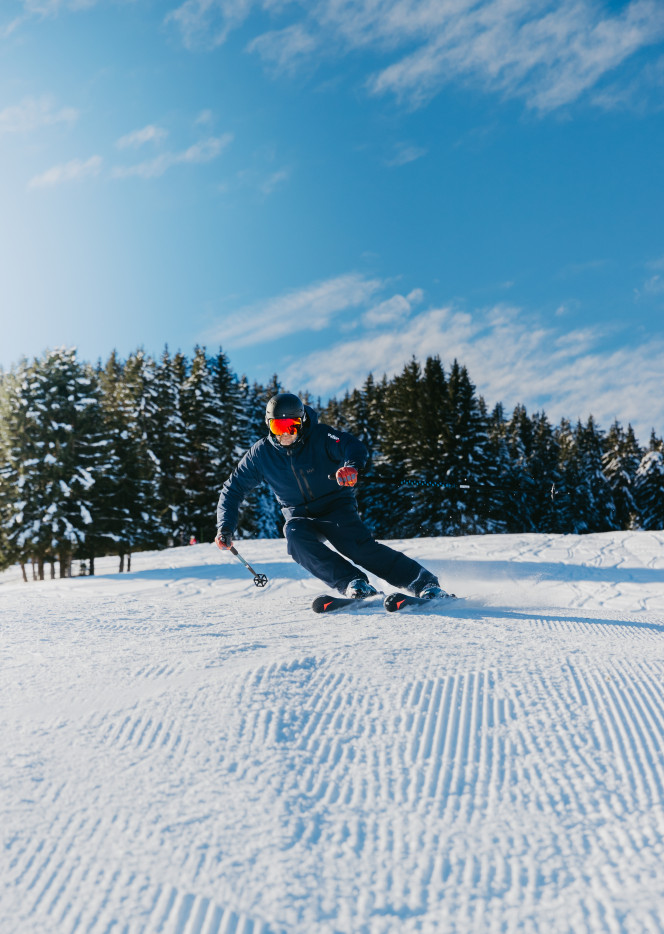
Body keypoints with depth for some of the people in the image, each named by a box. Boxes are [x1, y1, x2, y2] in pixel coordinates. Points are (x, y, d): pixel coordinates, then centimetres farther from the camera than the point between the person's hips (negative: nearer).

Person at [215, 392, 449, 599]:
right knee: (295, 537, -32)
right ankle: (351, 582, -30)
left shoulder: (320, 436, -15)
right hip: (300, 517, 3)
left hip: (337, 507, -3)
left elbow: (355, 447, -32)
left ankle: (424, 582, -21)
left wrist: (351, 466, -57)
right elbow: (233, 489, 2)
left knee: (359, 546, -28)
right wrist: (225, 528, -10)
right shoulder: (261, 454, -7)